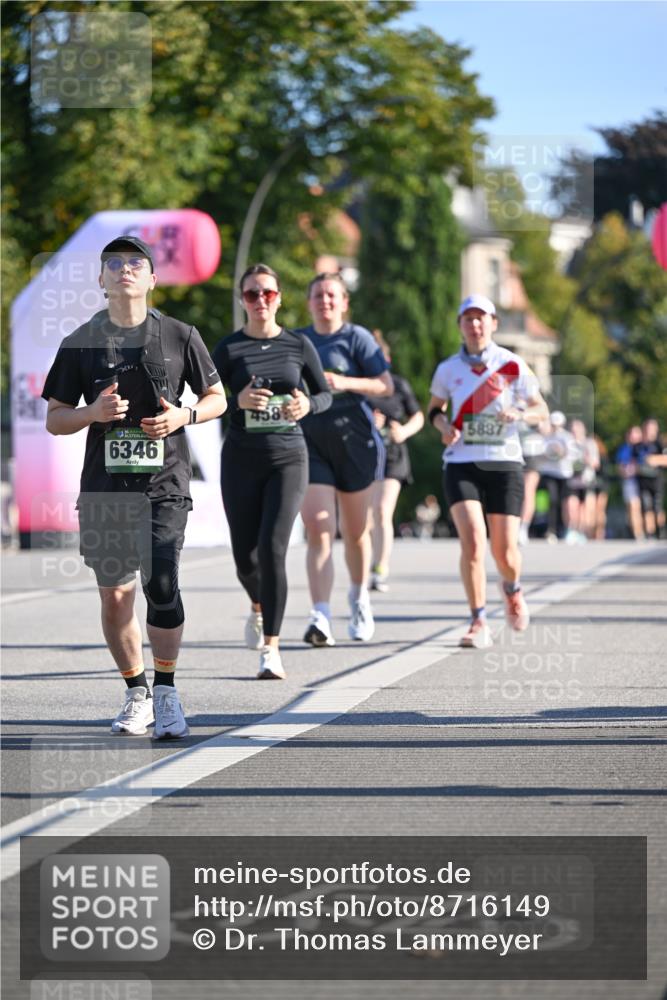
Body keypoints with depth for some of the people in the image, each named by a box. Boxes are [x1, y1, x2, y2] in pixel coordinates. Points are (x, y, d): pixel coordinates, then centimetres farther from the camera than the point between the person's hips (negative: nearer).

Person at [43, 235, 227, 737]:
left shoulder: (180, 336, 5)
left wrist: (184, 416, -8)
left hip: (165, 483, -2)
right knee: (115, 593, 4)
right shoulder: (80, 343, 6)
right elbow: (54, 419, 8)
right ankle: (137, 693, 20)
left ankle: (166, 693, -2)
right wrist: (94, 412, -13)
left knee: (161, 583, -16)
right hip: (105, 484, 2)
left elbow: (217, 398, 13)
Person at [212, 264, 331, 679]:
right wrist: (239, 401, -20)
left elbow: (325, 395, 11)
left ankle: (271, 649, -14)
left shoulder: (299, 345, 2)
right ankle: (258, 607, 43)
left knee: (272, 548, -18)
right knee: (245, 557, 6)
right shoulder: (229, 348, 0)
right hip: (241, 460, 1)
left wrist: (307, 405, -12)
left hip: (288, 458, -1)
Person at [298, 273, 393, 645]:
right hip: (309, 445, 2)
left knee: (355, 530, 12)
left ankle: (360, 597, 38)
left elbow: (386, 385, -7)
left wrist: (344, 382, -19)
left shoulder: (356, 338, -1)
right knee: (318, 530, -13)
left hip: (354, 443, -2)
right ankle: (321, 617, -20)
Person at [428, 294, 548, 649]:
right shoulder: (448, 369, 4)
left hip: (504, 463, 0)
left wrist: (519, 414, -16)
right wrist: (443, 426, -4)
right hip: (461, 464, 0)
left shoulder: (513, 366, 0)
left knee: (505, 550, -3)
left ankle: (512, 589, 34)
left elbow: (541, 410, 6)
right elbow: (434, 407, 19)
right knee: (472, 539, -19)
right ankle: (479, 622, -11)